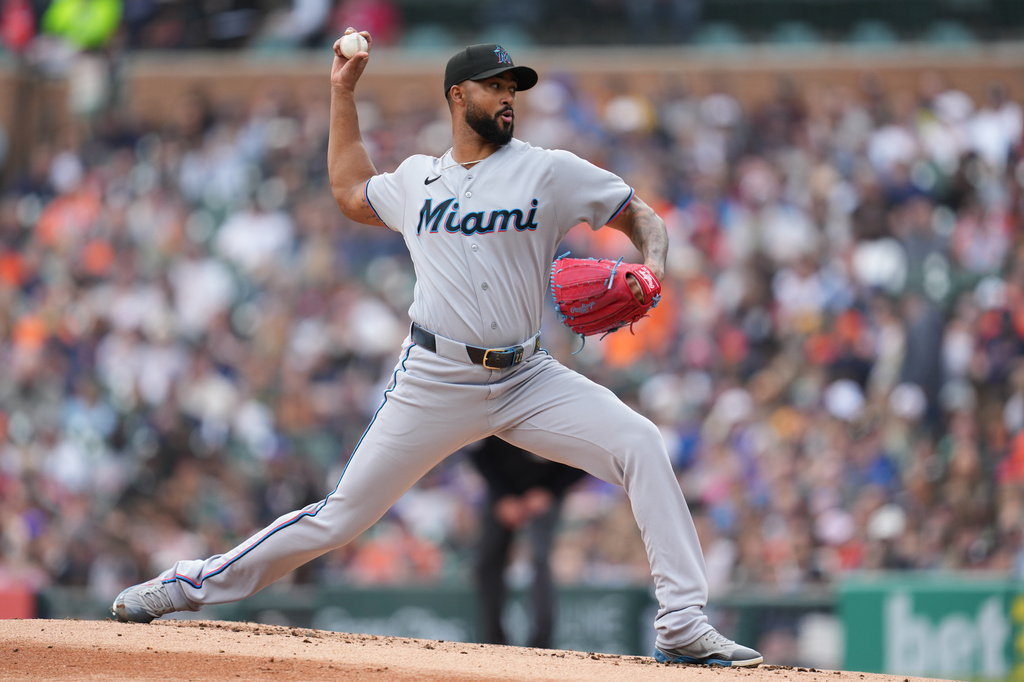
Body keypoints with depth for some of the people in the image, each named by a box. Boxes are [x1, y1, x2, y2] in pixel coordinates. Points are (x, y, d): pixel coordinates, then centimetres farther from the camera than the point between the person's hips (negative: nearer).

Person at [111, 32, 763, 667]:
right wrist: (343, 92, 27)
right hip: (435, 380, 0)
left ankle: (683, 625, -21)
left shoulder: (550, 172, 1)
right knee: (340, 517, 0)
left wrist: (653, 266, -18)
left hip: (527, 378, 0)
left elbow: (643, 216, 5)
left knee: (642, 445, -21)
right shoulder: (415, 180, 10)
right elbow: (350, 192, 30)